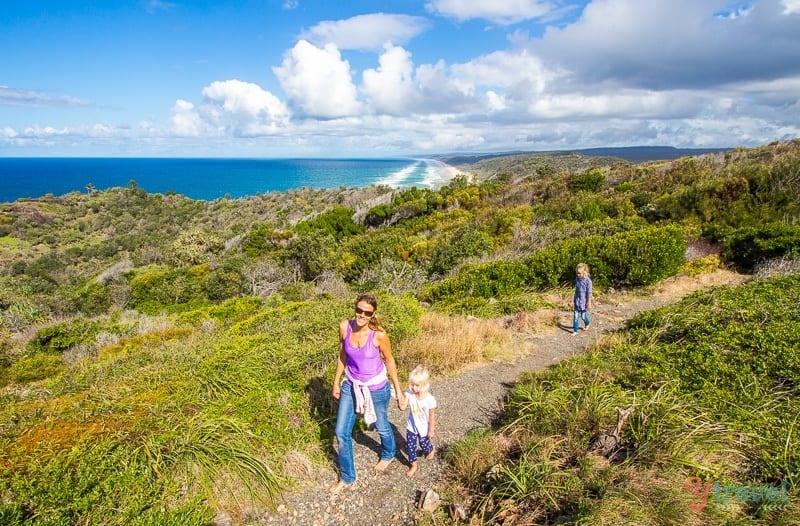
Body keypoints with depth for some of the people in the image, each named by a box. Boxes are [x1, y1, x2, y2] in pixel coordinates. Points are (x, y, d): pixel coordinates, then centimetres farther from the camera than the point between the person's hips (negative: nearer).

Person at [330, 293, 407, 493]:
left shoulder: (379, 334, -26)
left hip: (376, 387, -3)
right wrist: (336, 382, 9)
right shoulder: (344, 327, -16)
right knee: (341, 433, 7)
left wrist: (399, 392, -6)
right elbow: (343, 355, 0)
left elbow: (389, 361, -11)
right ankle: (347, 478, 30)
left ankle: (388, 455, 54)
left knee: (381, 427, 20)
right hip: (351, 385, 3)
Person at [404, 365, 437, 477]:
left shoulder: (430, 399, -29)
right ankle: (413, 465, 31)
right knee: (410, 446, 8)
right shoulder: (409, 394, -20)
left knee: (424, 445, 20)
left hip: (424, 429, -2)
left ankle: (432, 450, 55)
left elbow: (432, 416, -17)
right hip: (411, 426, 3)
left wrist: (431, 430, -9)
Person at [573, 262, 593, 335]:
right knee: (575, 316, 2)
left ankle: (587, 324, 41)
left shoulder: (588, 281, -15)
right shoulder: (577, 279, 2)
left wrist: (589, 303, -11)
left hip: (583, 301, -4)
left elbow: (589, 293, -12)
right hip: (577, 301, 4)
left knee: (583, 316, 10)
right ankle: (575, 330, 8)